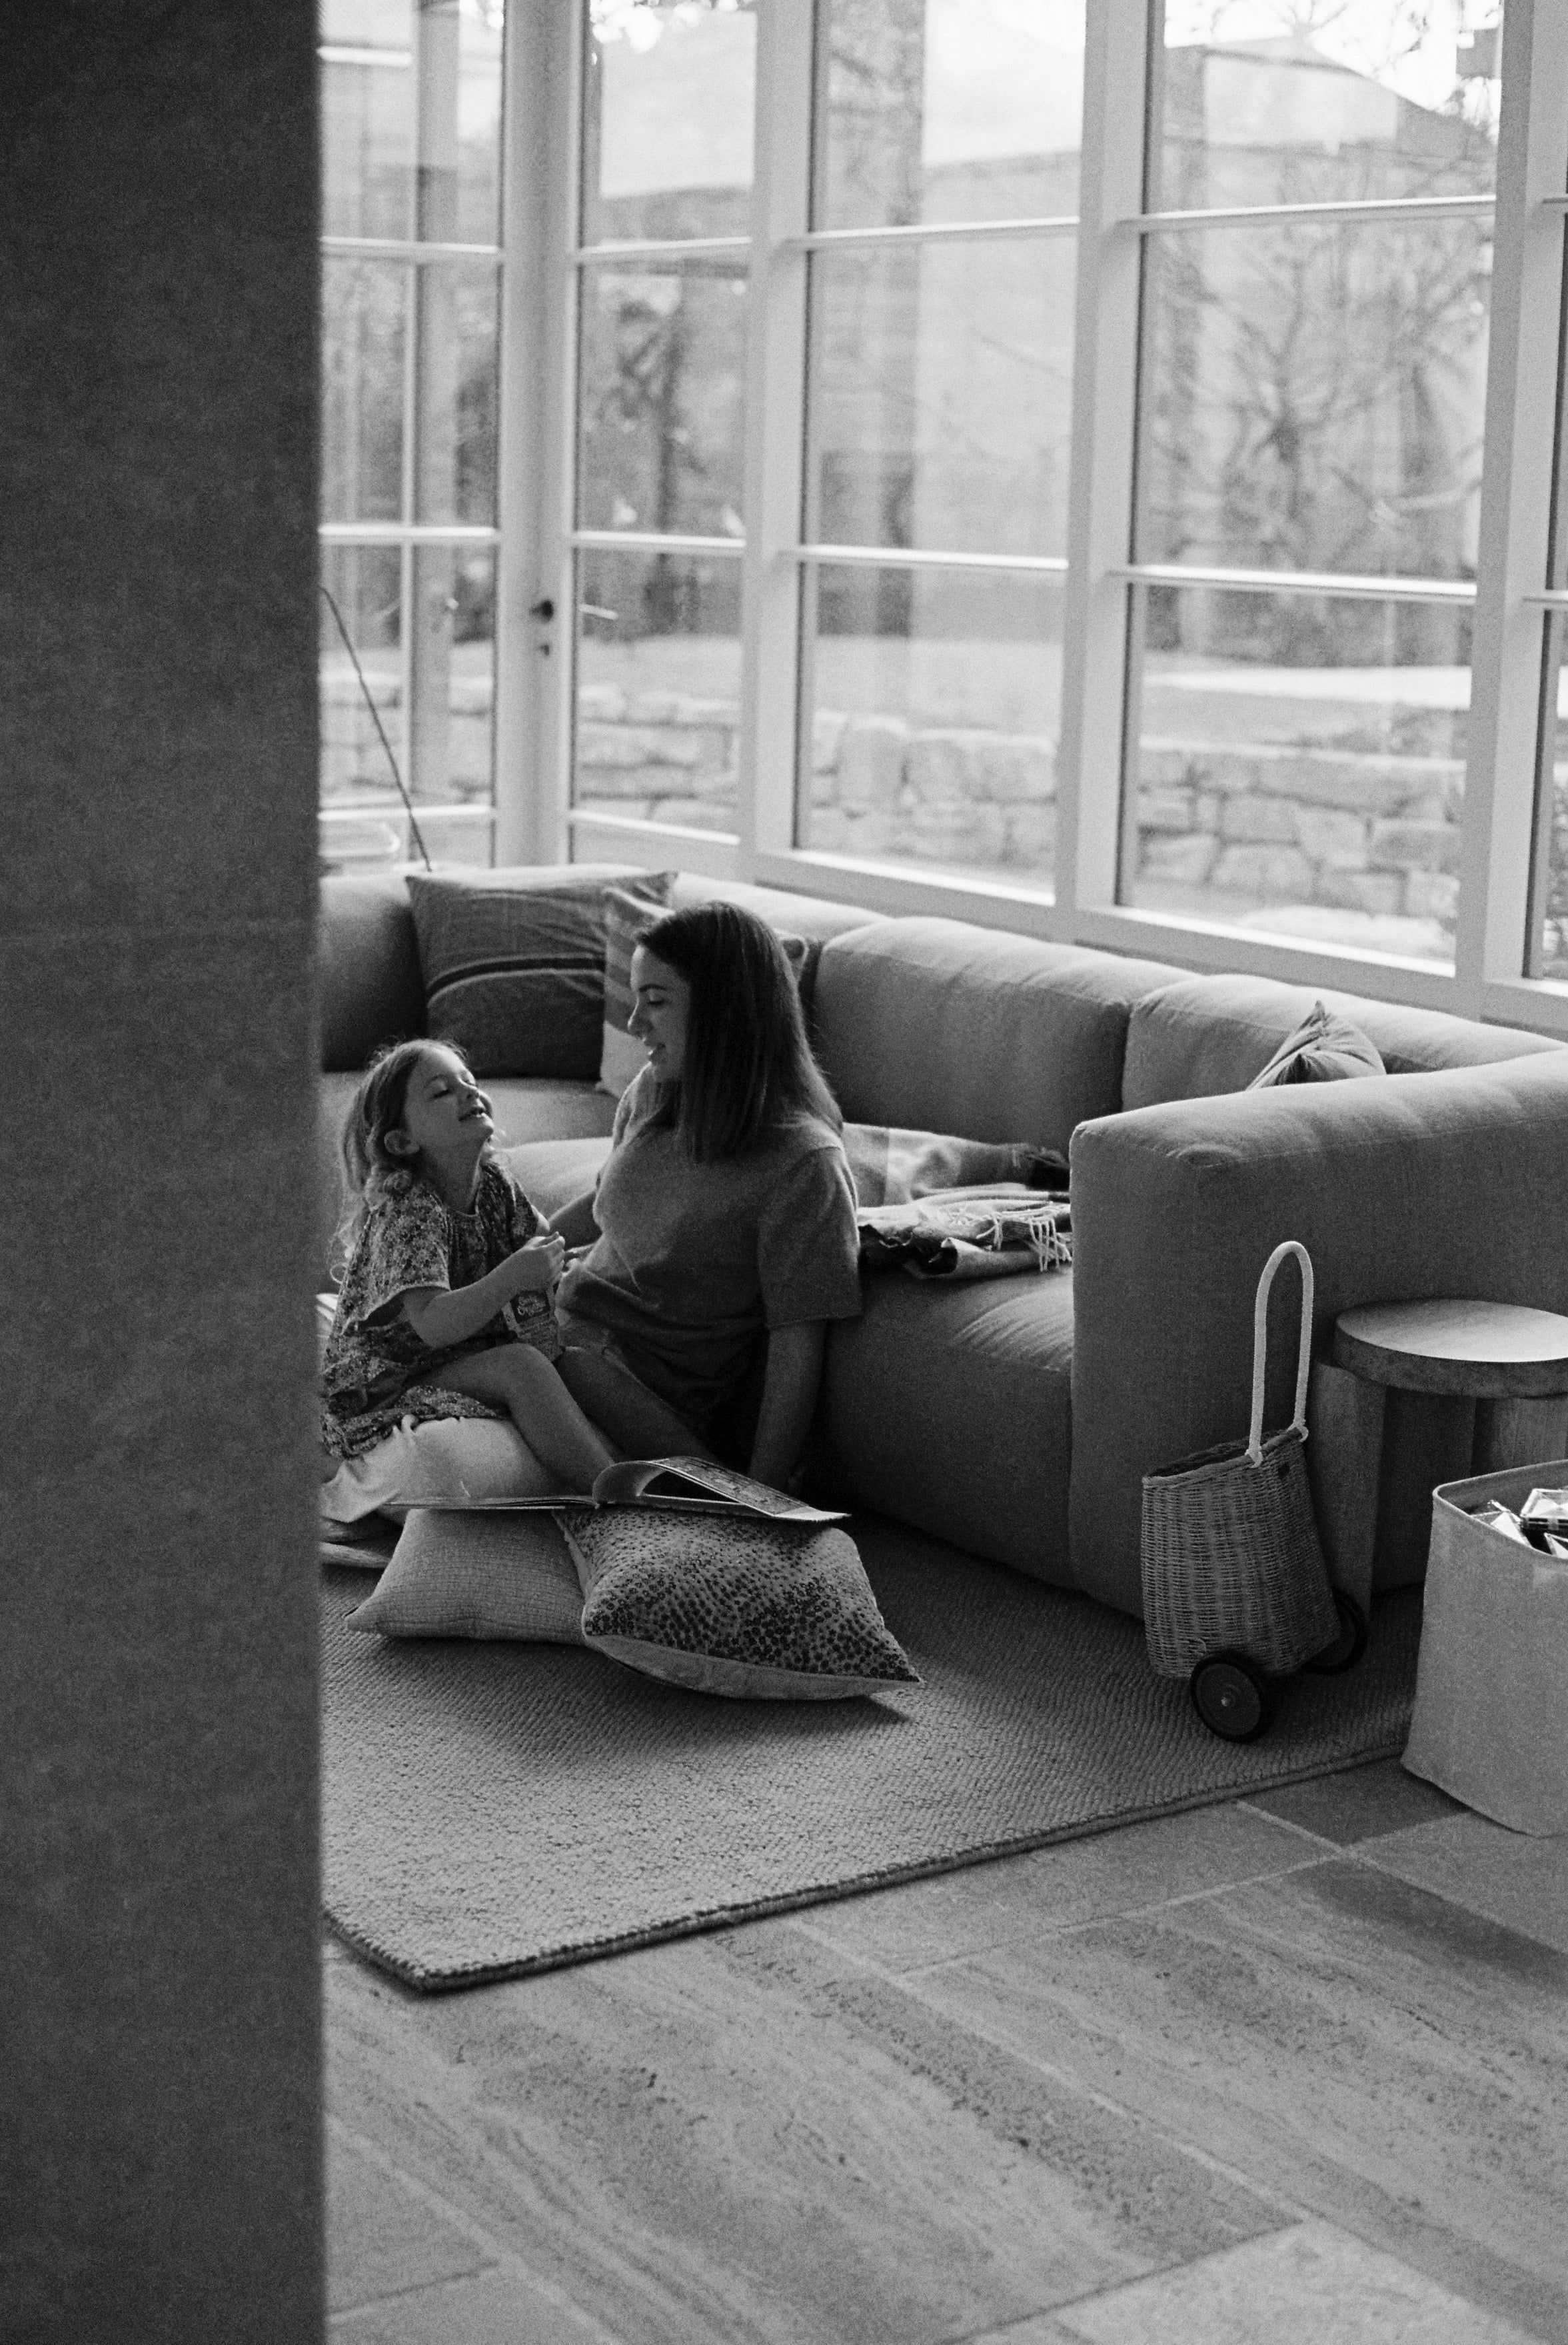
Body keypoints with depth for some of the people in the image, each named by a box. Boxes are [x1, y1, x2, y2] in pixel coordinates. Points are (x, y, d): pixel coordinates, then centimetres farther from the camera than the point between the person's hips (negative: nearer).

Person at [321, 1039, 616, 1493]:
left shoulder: (495, 1184, 2)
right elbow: (433, 1325, -31)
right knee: (520, 1366, -29)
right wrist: (512, 1277, -41)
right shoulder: (405, 1209, -21)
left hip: (469, 1360, 8)